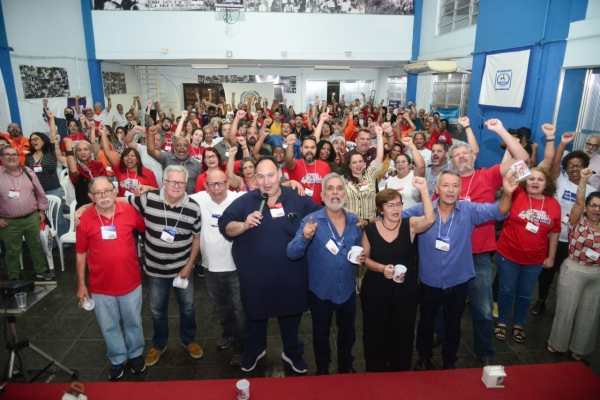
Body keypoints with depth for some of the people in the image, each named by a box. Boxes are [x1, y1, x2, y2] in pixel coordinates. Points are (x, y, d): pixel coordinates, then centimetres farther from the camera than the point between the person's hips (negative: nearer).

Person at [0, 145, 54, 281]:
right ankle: (13, 278, 25)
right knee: (13, 251, 10)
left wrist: (42, 210, 9)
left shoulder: (28, 172, 2)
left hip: (32, 218, 2)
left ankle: (41, 271, 30)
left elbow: (40, 193, 10)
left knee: (36, 245, 14)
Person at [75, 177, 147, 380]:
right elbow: (81, 254, -2)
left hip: (130, 282, 0)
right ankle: (117, 360, 40)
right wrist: (81, 285, 1)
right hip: (100, 287, 0)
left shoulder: (129, 211, -10)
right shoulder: (84, 220, -10)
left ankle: (136, 354, 43)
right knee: (109, 327, 17)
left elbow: (147, 229, 7)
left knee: (133, 322, 19)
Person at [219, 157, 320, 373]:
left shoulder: (299, 200, -3)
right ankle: (254, 351, 49)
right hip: (255, 276, 0)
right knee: (256, 316, 22)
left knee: (291, 316, 19)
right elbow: (224, 226, -8)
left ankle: (292, 352, 45)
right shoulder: (245, 201, -4)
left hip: (291, 276, 0)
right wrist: (244, 225, -25)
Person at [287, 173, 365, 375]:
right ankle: (322, 370, 44)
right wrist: (304, 237, -41)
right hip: (320, 290, -3)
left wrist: (361, 257, -10)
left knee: (347, 332, 23)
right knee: (321, 334, 18)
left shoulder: (354, 221, -2)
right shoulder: (311, 220, -15)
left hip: (347, 290, 3)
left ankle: (346, 366, 49)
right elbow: (292, 253, -22)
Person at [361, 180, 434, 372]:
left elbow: (429, 220, -28)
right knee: (375, 333, 12)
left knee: (403, 334, 14)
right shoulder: (370, 229, -6)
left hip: (405, 289, 1)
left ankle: (400, 374, 38)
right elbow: (365, 258, 0)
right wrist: (381, 268, -19)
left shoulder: (410, 225, -7)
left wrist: (423, 191, -37)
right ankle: (375, 374, 35)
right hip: (375, 289, 0)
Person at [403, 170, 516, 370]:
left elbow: (498, 212, -21)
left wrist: (507, 194, -41)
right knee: (426, 321, 21)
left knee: (453, 325, 22)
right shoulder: (422, 209, -12)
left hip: (458, 281, 1)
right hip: (429, 281, 0)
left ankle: (449, 361, 47)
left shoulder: (469, 210, -11)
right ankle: (424, 358, 46)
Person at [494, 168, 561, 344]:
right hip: (508, 255, -2)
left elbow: (555, 232, 5)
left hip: (535, 260, 2)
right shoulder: (516, 195, -10)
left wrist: (551, 257, 7)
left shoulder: (554, 204, -3)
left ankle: (518, 325, 37)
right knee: (507, 290, 12)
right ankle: (502, 323, 31)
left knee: (525, 294, 17)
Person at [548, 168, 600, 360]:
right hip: (573, 270, -4)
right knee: (566, 308, 6)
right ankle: (557, 343, 25)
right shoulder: (578, 221, -7)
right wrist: (583, 180, -32)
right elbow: (578, 202, -22)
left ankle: (578, 348, 30)